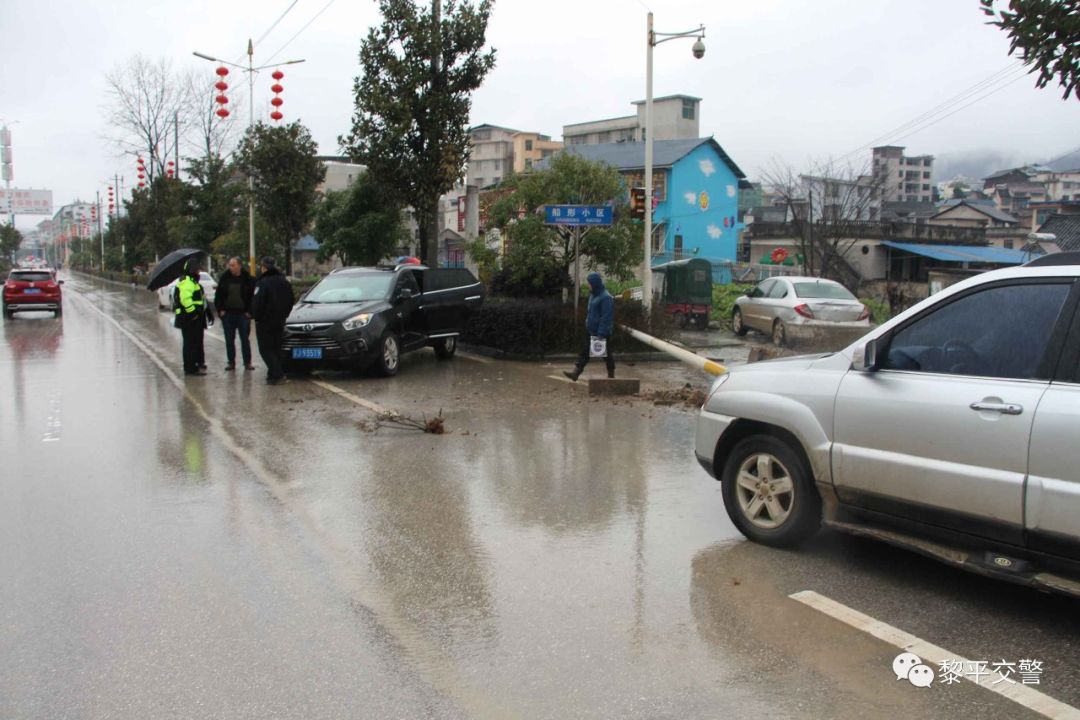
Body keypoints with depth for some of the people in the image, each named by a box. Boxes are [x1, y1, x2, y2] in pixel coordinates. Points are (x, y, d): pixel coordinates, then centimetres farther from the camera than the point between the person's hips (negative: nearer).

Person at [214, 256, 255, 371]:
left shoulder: (247, 279, -2)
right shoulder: (224, 278, 4)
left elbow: (252, 296, 0)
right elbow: (218, 296, 8)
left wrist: (249, 311, -6)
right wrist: (220, 310, -2)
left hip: (243, 314, -2)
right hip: (227, 314, 2)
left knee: (245, 339, 2)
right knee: (229, 340, 7)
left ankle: (247, 362, 9)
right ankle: (231, 362, 15)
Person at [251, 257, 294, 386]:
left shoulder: (262, 283, -16)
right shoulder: (284, 282, 10)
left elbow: (257, 303, -19)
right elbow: (290, 302, 15)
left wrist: (256, 317, -5)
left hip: (265, 322, -7)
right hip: (279, 322, 7)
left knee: (266, 350, -2)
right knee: (276, 349, 14)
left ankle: (278, 375, -13)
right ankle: (273, 375, 15)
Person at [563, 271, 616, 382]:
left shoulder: (605, 297, -18)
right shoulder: (593, 295, 10)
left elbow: (606, 318, -21)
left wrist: (601, 333, -23)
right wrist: (587, 322, 15)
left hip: (602, 332, -9)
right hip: (591, 331, 9)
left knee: (606, 354, 4)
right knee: (585, 352, 5)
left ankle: (611, 376, 16)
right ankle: (575, 373, 3)